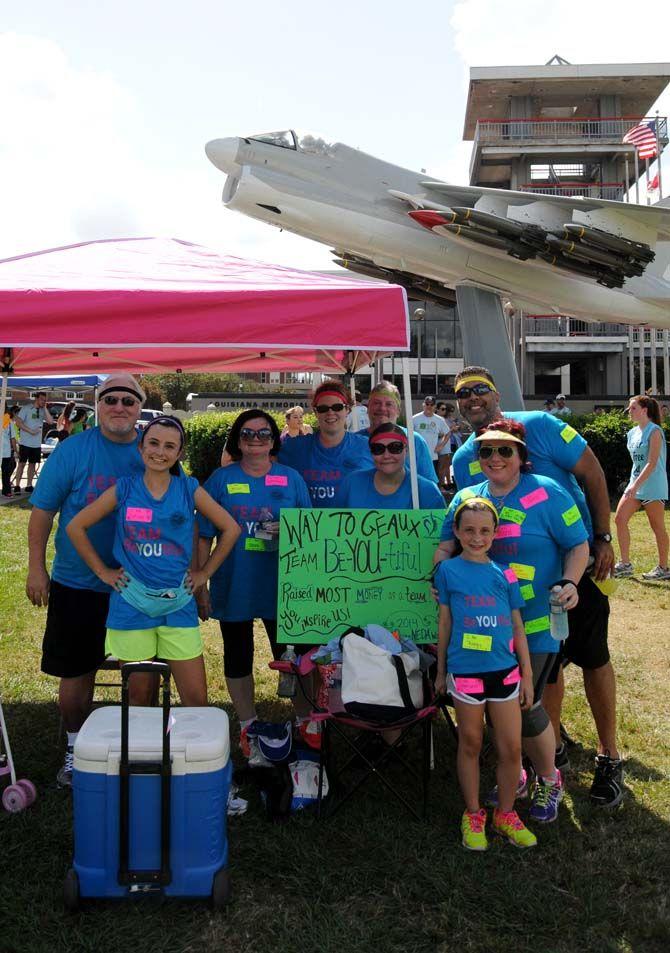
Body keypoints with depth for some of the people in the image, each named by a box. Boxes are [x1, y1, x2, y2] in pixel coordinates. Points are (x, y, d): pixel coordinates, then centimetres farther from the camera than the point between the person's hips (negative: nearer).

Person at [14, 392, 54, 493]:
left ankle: (29, 486, 16)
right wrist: (31, 431, -15)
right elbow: (18, 422, -11)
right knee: (22, 463, -2)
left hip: (37, 443, 5)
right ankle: (17, 486, 1)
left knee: (33, 464, 9)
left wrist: (45, 408, -9)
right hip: (25, 442, -5)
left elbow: (51, 421, -7)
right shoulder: (26, 408, -6)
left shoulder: (43, 411, 7)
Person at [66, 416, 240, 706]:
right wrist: (102, 571, 3)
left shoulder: (190, 490, 1)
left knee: (196, 698, 1)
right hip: (131, 605, 0)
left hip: (178, 605, 0)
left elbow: (231, 529, 7)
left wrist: (205, 572, 5)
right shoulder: (124, 489, 0)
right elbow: (75, 527, 6)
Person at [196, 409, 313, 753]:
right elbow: (204, 537, 0)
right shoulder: (221, 479, 0)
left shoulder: (291, 479, 3)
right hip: (233, 588, 0)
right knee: (238, 658, 13)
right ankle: (247, 727, 31)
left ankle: (306, 723, 27)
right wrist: (200, 586, -3)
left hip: (281, 588, 0)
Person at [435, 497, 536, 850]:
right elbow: (444, 621, 4)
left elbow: (517, 626, 8)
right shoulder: (448, 570, -2)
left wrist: (527, 675, 8)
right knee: (471, 745, 11)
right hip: (465, 671, -2)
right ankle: (473, 815, 28)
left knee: (512, 747, 7)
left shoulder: (504, 574, 4)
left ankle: (506, 814, 28)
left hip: (505, 671, 2)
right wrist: (441, 671, 8)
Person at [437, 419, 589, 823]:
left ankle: (549, 779, 26)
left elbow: (578, 546, -5)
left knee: (526, 705, -3)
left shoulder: (546, 494, -8)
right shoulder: (465, 498, 7)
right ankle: (513, 775, 36)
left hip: (535, 624, -4)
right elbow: (445, 546, 6)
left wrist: (569, 582, -21)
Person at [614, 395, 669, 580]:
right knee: (620, 518, -1)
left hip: (653, 486, -8)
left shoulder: (654, 431, -12)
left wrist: (637, 485, -25)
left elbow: (652, 463, -20)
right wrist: (633, 484, 18)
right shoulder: (632, 433, 12)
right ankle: (625, 564, 6)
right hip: (635, 484, 8)